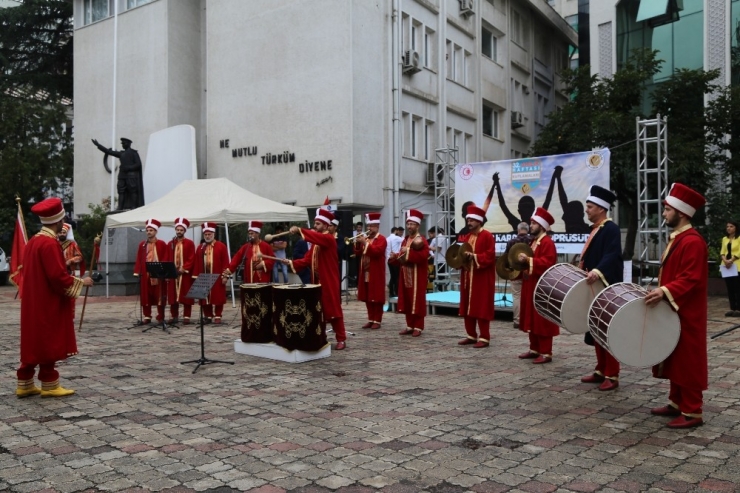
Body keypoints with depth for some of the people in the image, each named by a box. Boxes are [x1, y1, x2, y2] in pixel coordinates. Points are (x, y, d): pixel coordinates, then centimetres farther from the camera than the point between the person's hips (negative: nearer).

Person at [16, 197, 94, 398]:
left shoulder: (33, 241, 11)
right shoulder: (50, 243, -19)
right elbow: (58, 276, -23)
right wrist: (81, 282, -10)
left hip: (34, 303, 9)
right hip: (48, 304, -9)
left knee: (33, 344, 14)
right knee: (48, 344, 0)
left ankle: (25, 384, 20)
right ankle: (49, 385, 8)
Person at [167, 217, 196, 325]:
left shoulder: (190, 243, 0)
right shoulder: (170, 243, 11)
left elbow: (191, 259, -6)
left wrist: (184, 269, -15)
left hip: (186, 274, -3)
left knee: (186, 296, -1)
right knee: (173, 295, 6)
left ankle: (186, 317, 4)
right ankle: (173, 316, 13)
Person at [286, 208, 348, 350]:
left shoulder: (329, 239, -11)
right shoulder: (315, 242, 14)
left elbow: (317, 237, -33)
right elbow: (307, 259, 9)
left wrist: (299, 230, -40)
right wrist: (292, 263, -4)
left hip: (329, 282, -8)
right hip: (317, 281, 8)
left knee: (333, 309, -4)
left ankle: (341, 340, 3)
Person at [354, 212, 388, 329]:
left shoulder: (381, 239, -6)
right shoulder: (365, 238, 16)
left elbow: (377, 251, -22)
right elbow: (358, 253, 13)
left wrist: (365, 243, -22)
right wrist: (357, 244, -5)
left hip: (376, 274, -7)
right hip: (365, 274, 7)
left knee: (377, 298, -2)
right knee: (367, 298, 10)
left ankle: (377, 321, 4)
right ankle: (370, 320, 17)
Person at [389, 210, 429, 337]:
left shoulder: (422, 241, -9)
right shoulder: (405, 240, 15)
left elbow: (424, 256, -23)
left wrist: (408, 252, -24)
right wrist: (395, 257, 1)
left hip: (417, 277, -8)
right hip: (405, 275, 8)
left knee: (417, 301, -4)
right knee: (407, 301, 10)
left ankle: (418, 327, 4)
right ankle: (410, 326, 18)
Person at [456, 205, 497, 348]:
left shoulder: (487, 236, -8)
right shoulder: (466, 237, 15)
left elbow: (490, 256, -16)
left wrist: (474, 256, -23)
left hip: (482, 279, -8)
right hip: (467, 278, 8)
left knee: (482, 308, -5)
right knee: (467, 308, 9)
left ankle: (484, 338, 2)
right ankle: (471, 336, 19)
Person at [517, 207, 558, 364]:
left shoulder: (548, 243, -13)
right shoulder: (533, 242, 17)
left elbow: (547, 263, -25)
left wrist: (528, 260, -26)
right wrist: (522, 263, 8)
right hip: (530, 286, 10)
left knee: (542, 321, -6)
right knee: (532, 320, 13)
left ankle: (546, 353, 0)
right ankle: (534, 349, 21)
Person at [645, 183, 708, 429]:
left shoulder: (693, 242, -19)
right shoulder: (676, 238, 13)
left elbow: (691, 279, -25)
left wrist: (665, 292, -34)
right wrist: (660, 291, 12)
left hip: (686, 314, -10)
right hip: (673, 311, 10)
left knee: (688, 361, -2)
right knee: (675, 359, 16)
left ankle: (692, 412, 6)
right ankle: (676, 402, 26)